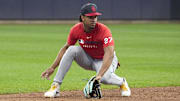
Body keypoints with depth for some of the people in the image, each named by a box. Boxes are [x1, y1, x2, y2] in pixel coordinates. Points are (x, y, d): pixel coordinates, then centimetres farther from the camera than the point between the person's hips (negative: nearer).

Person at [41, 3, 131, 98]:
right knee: (72, 50, -25)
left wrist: (99, 74, -52)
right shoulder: (76, 29, -16)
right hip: (87, 60, 4)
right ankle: (55, 87, -22)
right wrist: (52, 68, -7)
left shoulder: (104, 30, -30)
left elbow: (109, 54, -39)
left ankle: (122, 83, 0)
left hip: (103, 60, -4)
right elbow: (66, 48, -1)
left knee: (105, 77, -37)